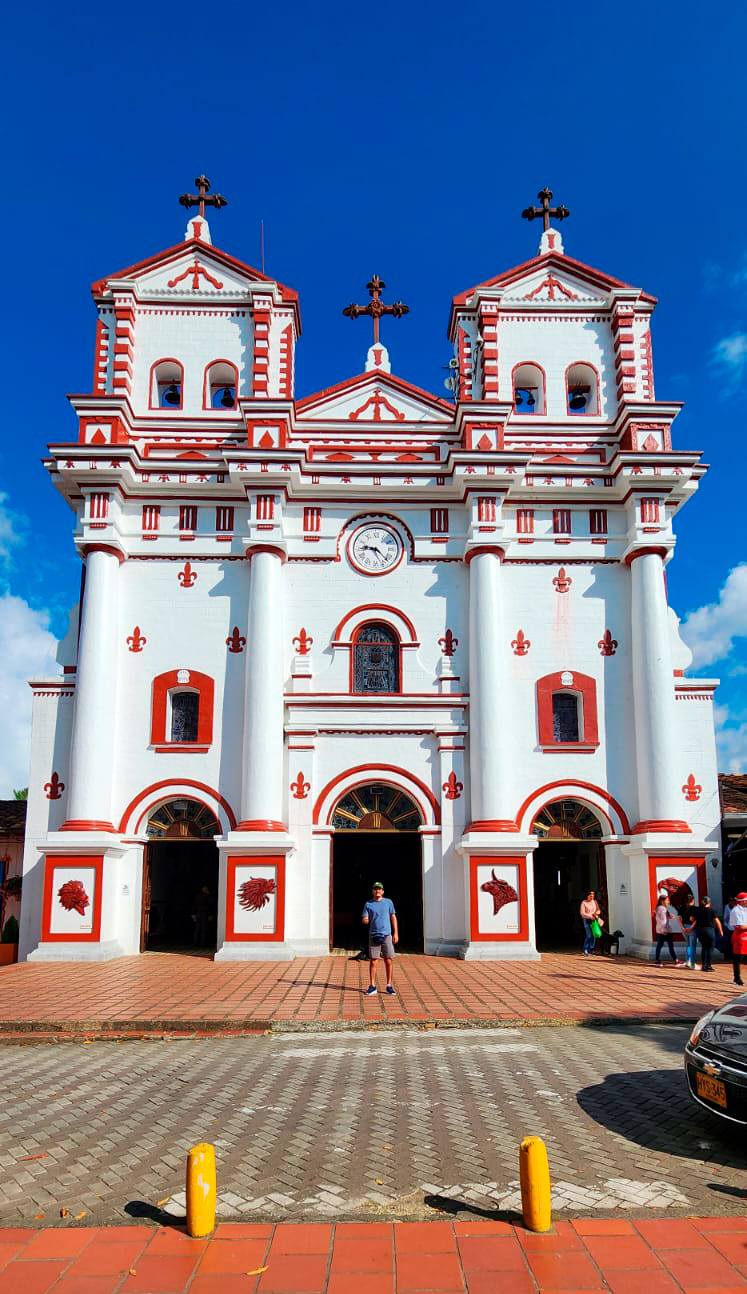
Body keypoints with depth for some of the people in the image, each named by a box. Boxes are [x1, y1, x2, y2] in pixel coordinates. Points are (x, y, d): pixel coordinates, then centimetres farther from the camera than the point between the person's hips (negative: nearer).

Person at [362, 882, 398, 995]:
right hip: (373, 936, 0)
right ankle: (372, 986, 6)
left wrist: (396, 933, 3)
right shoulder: (368, 904, 8)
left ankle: (389, 985, 9)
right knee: (373, 961, -1)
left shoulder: (388, 902, 9)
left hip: (387, 935, 0)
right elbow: (365, 920, 6)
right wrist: (365, 920, -19)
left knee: (389, 961, -1)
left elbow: (393, 917, 10)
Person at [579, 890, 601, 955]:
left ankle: (591, 949, 13)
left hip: (594, 920, 5)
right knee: (589, 935, -14)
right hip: (587, 920, -5)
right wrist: (590, 916, -18)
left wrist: (597, 912, -10)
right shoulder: (584, 902, -4)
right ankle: (585, 950, -6)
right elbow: (582, 913, -9)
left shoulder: (595, 902, 10)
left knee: (594, 935, 0)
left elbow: (599, 910, 13)